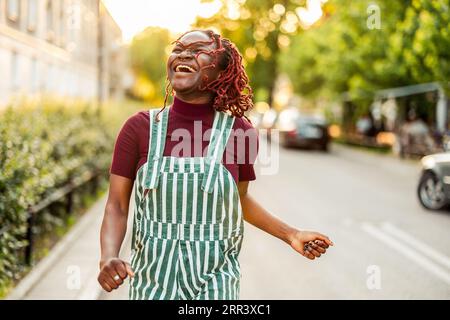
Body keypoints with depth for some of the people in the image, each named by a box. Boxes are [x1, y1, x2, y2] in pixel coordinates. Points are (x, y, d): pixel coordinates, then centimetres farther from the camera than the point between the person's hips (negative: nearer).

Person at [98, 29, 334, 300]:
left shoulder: (239, 131, -6)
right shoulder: (139, 127, -7)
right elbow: (117, 206, -5)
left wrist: (291, 235, 4)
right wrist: (109, 257, -22)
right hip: (151, 282, 1)